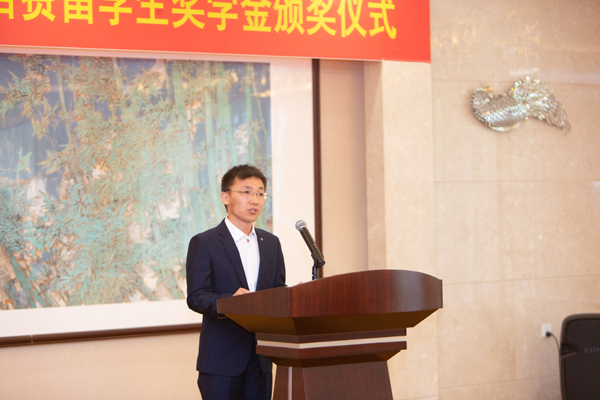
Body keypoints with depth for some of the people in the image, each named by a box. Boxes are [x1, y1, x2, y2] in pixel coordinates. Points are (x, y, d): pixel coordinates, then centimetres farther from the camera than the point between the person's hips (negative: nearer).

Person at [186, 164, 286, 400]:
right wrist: (228, 302, -30)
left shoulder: (271, 243, 15)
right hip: (221, 358, -5)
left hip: (260, 357, 5)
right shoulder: (204, 243, -2)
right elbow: (196, 297, -10)